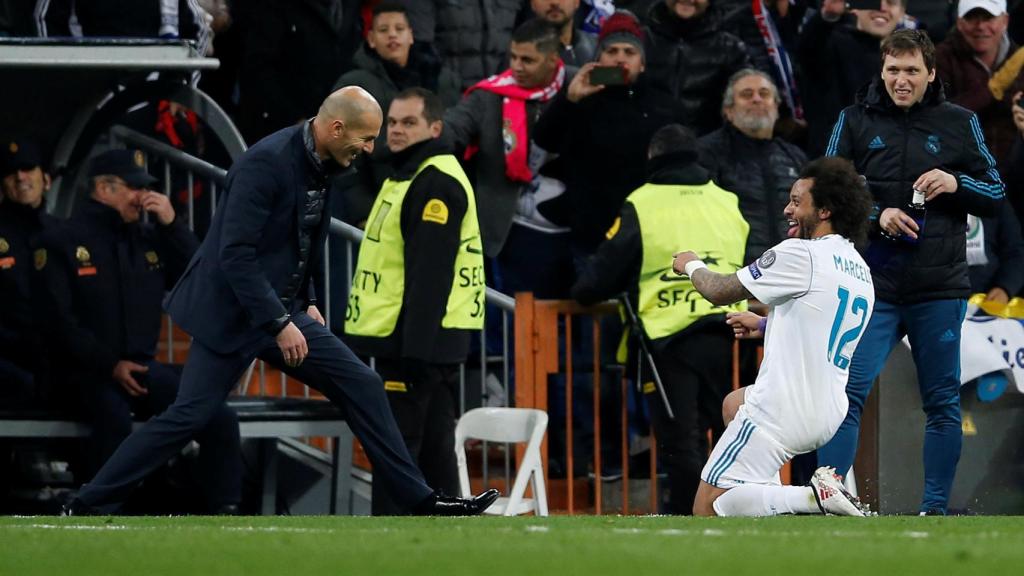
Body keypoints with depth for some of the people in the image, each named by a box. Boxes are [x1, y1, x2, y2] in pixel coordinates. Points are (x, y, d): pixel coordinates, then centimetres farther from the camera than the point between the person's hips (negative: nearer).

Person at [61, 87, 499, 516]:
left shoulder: (320, 165, 5)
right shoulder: (266, 163, -22)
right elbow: (234, 254, -26)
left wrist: (306, 302, 13)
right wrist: (280, 324, -25)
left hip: (282, 309, 9)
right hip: (233, 314, -9)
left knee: (362, 387, 2)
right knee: (190, 415, -12)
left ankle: (419, 501, 6)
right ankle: (85, 506, -5)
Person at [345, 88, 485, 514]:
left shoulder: (436, 183, -14)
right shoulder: (410, 177, 20)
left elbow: (430, 275, -21)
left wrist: (414, 348, -25)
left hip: (420, 341, -11)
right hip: (417, 343, 11)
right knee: (433, 451, 10)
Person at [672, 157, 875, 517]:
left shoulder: (801, 254, -14)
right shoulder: (861, 271, 13)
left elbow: (719, 292, -5)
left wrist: (692, 266, 16)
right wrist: (766, 325, 36)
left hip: (782, 414, -9)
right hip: (829, 415, 9)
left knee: (708, 509, -9)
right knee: (734, 404, 37)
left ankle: (813, 497, -20)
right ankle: (769, 495, 19)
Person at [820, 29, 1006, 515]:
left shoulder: (959, 124, 6)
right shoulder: (855, 122, 4)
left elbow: (996, 196, 9)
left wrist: (957, 184, -11)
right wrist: (877, 215, -14)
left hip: (940, 288, 1)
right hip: (873, 284, -1)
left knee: (943, 402, 5)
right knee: (846, 391, -10)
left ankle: (935, 508, 13)